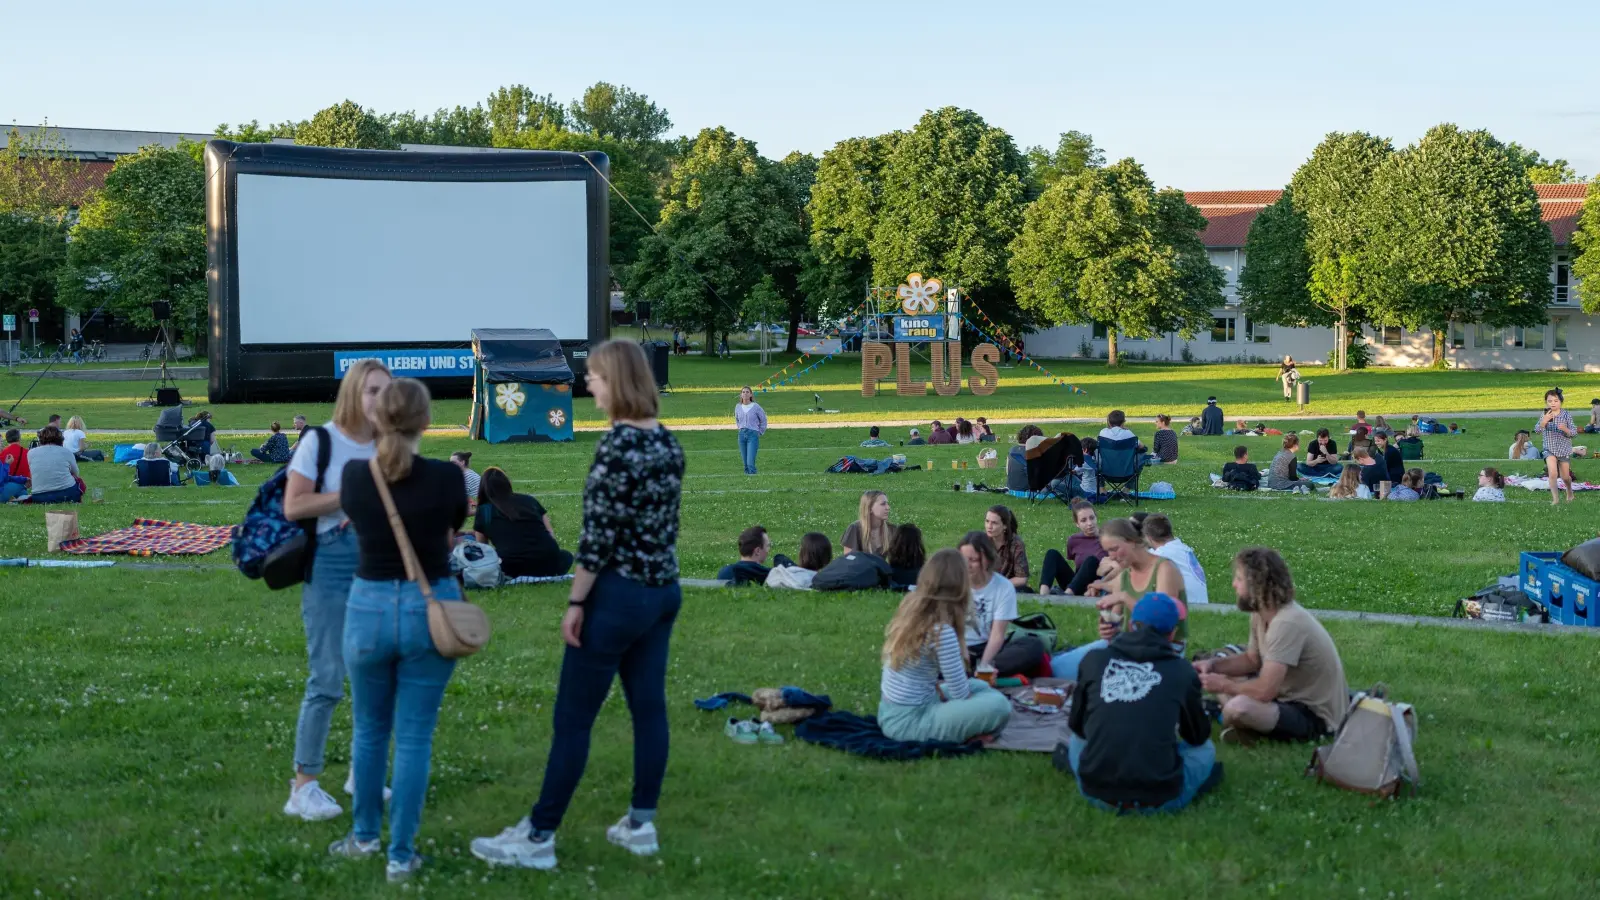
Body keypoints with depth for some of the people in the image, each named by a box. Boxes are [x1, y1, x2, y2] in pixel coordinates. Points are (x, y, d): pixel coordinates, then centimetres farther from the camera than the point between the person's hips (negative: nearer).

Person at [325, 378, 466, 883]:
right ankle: (401, 855, 10)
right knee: (414, 737, 7)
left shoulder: (353, 475, -6)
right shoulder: (446, 477, -12)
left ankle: (365, 836, 34)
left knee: (370, 729, 21)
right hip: (430, 610, -1)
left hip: (369, 608, 2)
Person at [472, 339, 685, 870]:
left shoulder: (616, 445, -18)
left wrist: (576, 601, -13)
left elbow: (599, 532, -18)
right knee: (649, 708, 12)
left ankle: (539, 839, 4)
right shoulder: (668, 442, 7)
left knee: (573, 719, -2)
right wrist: (657, 574, 20)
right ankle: (641, 825, 19)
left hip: (618, 594, -8)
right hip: (664, 591, 9)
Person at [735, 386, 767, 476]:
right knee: (745, 462, 6)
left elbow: (763, 420, 7)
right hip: (742, 435, 4)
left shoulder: (756, 407, -5)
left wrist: (760, 433, 6)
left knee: (750, 462, -15)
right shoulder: (738, 406, 6)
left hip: (753, 435, -4)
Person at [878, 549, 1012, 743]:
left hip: (889, 711, 9)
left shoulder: (909, 607, 3)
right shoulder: (942, 631, -21)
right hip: (908, 721, -9)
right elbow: (961, 695, -13)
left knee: (979, 687, 24)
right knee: (999, 705, -20)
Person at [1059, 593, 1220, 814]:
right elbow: (1198, 736, 17)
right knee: (1205, 748, 27)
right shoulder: (1182, 671, -1)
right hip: (1158, 800, -3)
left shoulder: (1094, 660, 3)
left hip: (1095, 793, 3)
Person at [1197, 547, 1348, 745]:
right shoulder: (1261, 613, 2)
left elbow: (1264, 692, -31)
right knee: (1215, 675, 12)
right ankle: (1252, 727, -4)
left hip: (1314, 716, -10)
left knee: (1238, 707, -35)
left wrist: (1223, 685, -13)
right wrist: (1213, 664, 2)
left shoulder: (1286, 624, -28)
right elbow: (1252, 660, 20)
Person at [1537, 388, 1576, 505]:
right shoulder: (1545, 415, -8)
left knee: (1565, 476, 12)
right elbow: (1538, 430, -19)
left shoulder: (1566, 415, -10)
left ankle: (1569, 492, 43)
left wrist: (1565, 429, -31)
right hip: (1550, 449, 0)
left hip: (1564, 449, 0)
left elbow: (1574, 432, -9)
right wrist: (1544, 421, -38)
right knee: (1552, 473, -19)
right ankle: (1555, 499, -12)